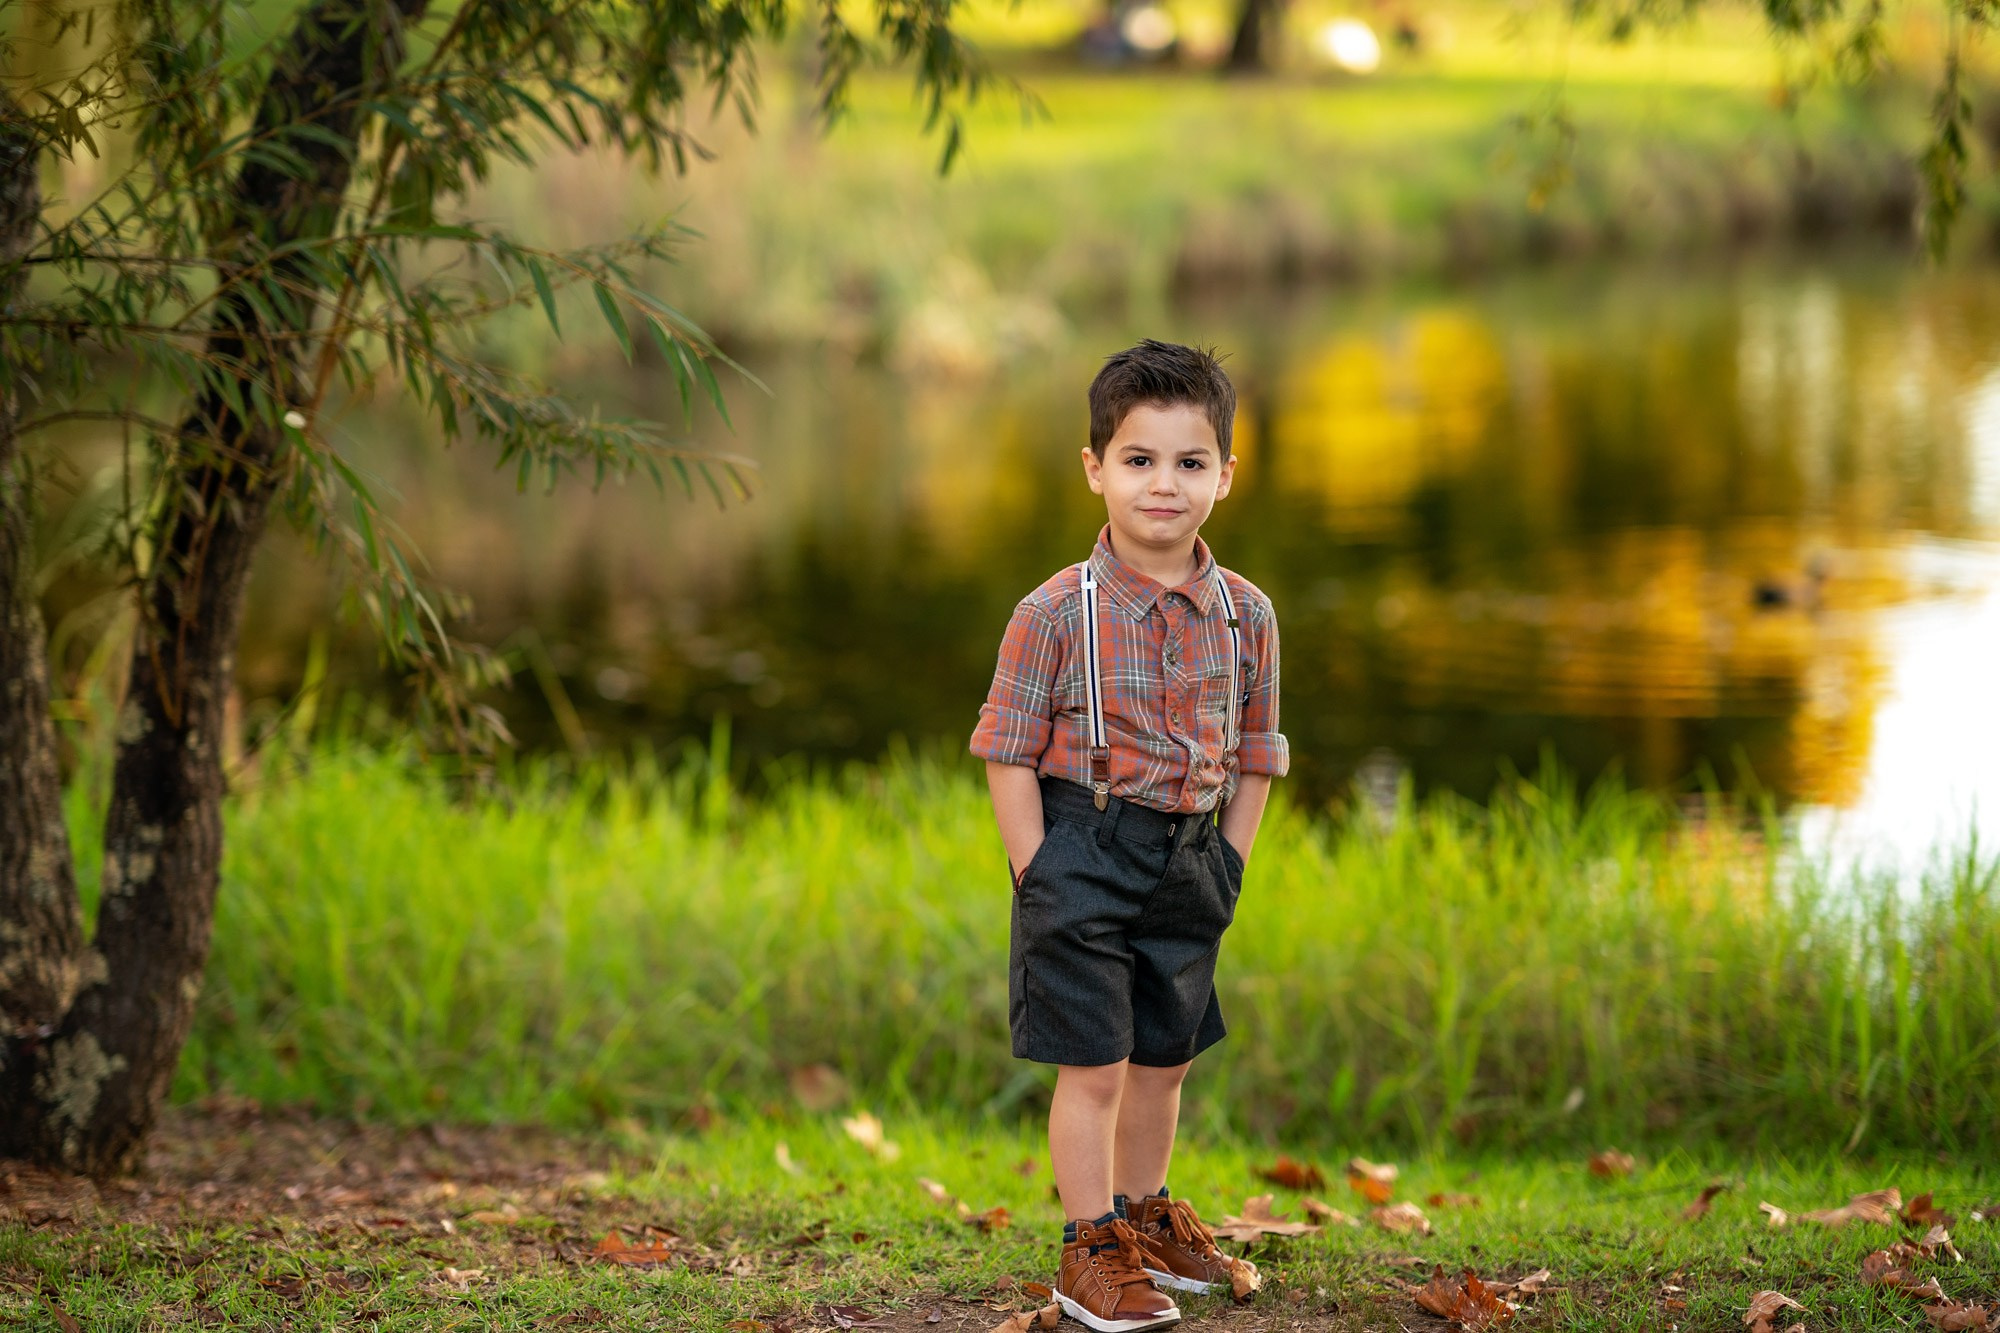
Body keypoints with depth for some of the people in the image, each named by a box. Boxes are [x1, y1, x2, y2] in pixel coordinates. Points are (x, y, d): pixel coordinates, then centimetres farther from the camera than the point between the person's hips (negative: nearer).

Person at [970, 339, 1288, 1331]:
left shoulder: (1245, 615, 0)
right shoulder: (1056, 612, -13)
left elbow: (1253, 756, 10)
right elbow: (1009, 753, -9)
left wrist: (1230, 864, 4)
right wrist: (1038, 875, -12)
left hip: (1188, 860, 5)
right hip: (1083, 850, -5)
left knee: (1165, 1058, 18)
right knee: (1094, 1064, -1)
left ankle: (1143, 1217, 36)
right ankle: (1091, 1252, 10)